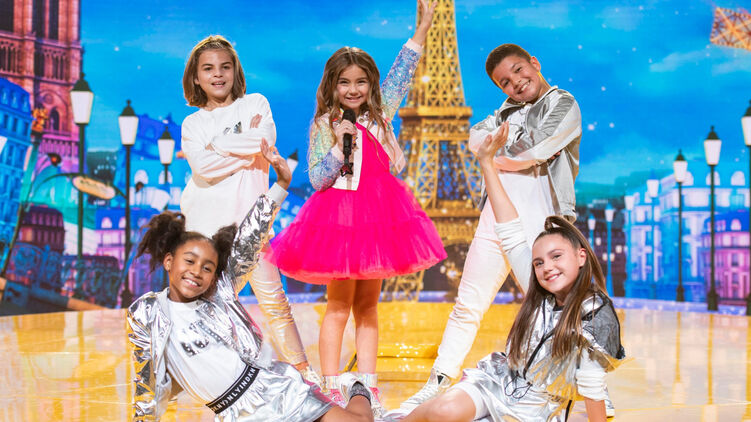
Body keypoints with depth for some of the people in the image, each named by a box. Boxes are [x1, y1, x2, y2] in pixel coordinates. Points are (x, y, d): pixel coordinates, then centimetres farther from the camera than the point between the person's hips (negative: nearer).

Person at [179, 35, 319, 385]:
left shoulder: (255, 103, 11)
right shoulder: (192, 123, 11)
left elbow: (266, 139, -10)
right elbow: (203, 167, -8)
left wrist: (216, 145, -5)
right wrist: (246, 148, -8)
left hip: (249, 217, -1)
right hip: (206, 221, 1)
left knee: (272, 297, -3)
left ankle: (301, 368, 7)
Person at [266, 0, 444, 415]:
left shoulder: (380, 114, 9)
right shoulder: (325, 126, -2)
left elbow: (401, 74, 14)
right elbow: (317, 180, -7)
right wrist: (340, 145, -18)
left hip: (377, 215, 4)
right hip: (339, 217, -4)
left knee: (368, 304, 9)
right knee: (339, 306, -2)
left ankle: (368, 389, 13)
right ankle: (331, 391, 2)